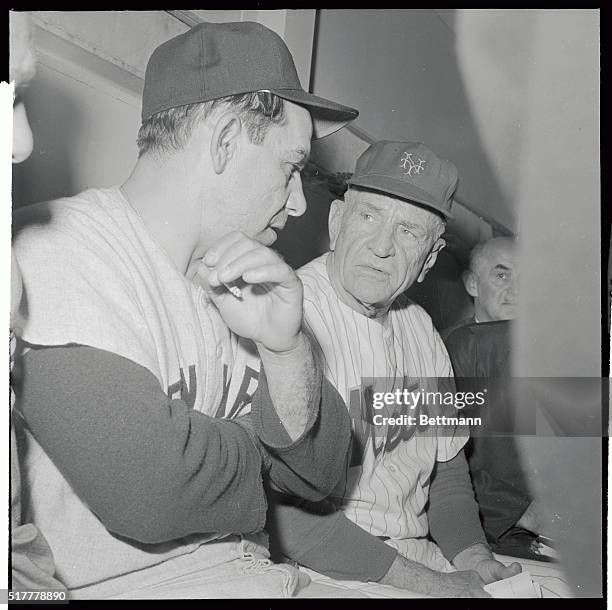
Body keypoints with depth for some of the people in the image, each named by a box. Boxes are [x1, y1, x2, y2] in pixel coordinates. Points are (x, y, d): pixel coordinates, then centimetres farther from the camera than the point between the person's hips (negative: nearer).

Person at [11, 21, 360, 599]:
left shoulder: (230, 289, 7)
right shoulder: (52, 252, -15)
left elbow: (315, 475, 4)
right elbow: (150, 489, -25)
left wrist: (284, 349, -12)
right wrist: (247, 446, -5)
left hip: (249, 574, 6)